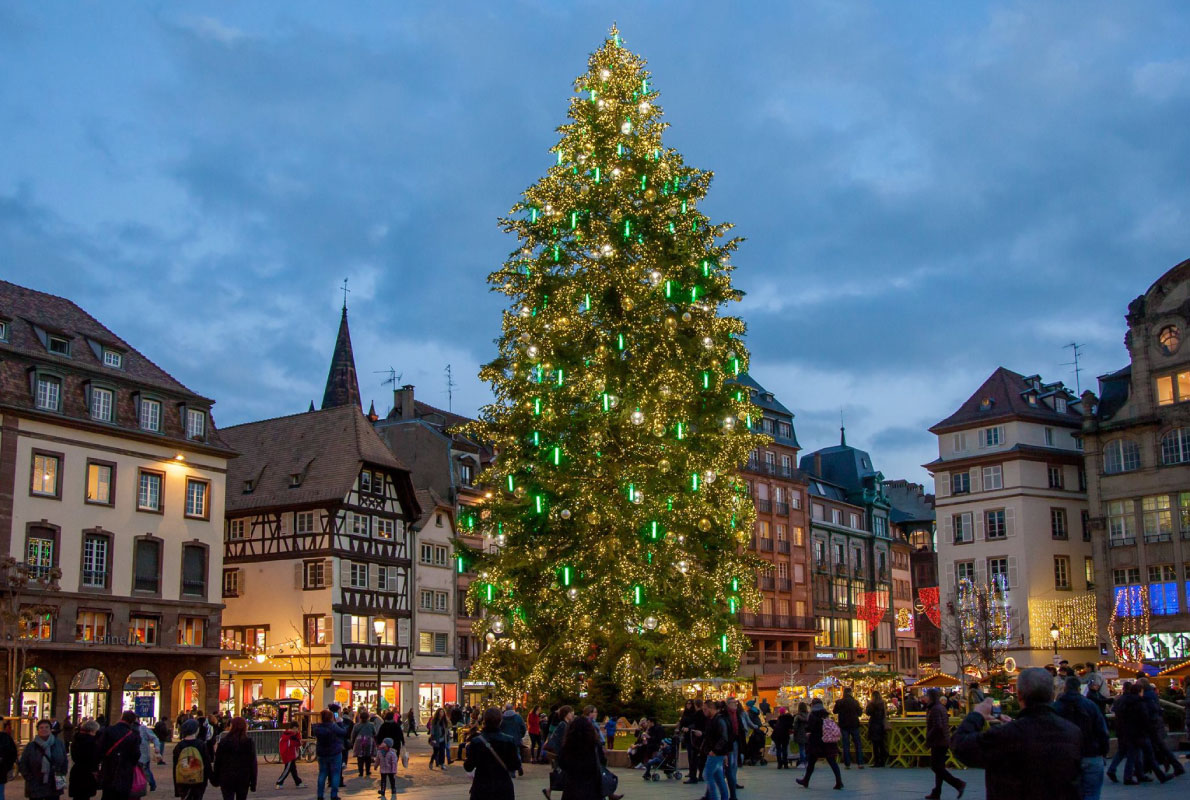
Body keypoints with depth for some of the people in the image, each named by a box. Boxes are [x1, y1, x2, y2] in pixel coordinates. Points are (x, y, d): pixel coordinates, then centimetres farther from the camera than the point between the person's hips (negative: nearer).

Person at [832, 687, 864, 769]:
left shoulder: (839, 702, -10)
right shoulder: (855, 702, -6)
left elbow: (834, 711, 5)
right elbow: (859, 713, 6)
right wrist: (861, 709, 27)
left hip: (844, 725, -1)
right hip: (854, 725, 1)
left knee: (846, 745, 5)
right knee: (858, 744, 9)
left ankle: (847, 764, 4)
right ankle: (860, 763, 6)